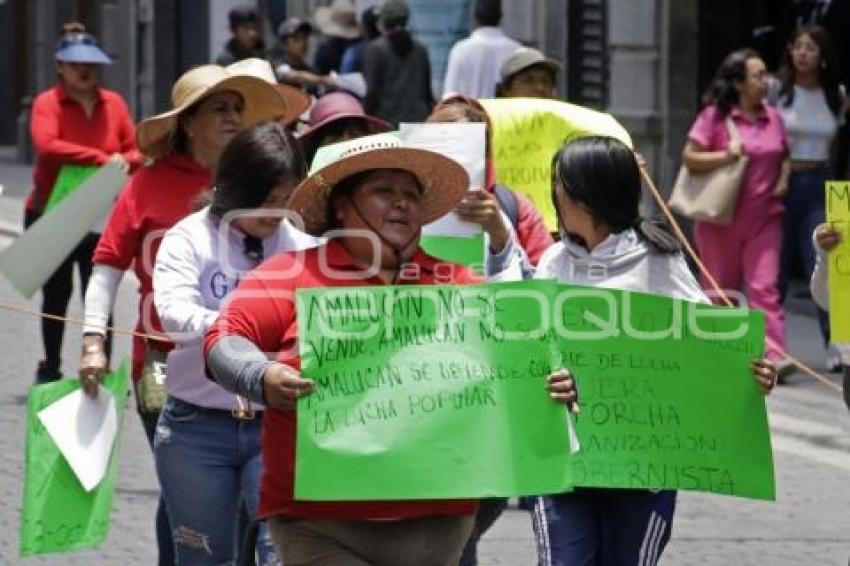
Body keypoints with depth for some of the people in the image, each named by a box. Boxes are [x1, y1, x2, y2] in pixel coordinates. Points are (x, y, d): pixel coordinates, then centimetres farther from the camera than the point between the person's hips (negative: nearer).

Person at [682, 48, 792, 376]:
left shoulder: (773, 118, 7)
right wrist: (725, 156, -20)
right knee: (720, 288, 10)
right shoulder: (715, 116, -6)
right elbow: (689, 157, -7)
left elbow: (784, 156, 20)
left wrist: (783, 180, 2)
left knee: (764, 286, -10)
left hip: (763, 218, 2)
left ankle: (775, 355, -18)